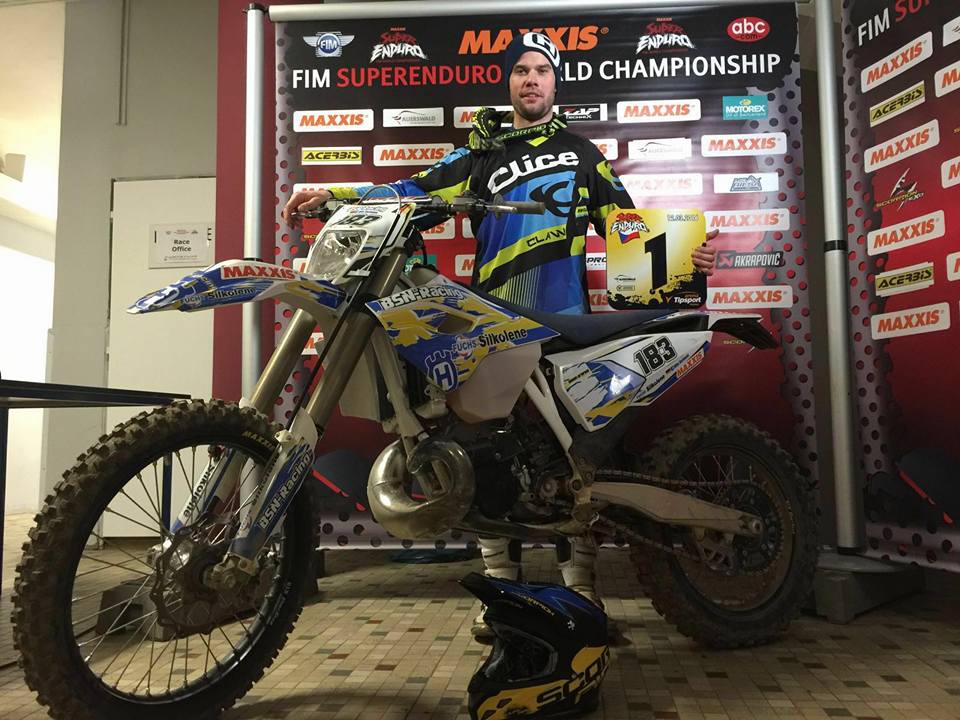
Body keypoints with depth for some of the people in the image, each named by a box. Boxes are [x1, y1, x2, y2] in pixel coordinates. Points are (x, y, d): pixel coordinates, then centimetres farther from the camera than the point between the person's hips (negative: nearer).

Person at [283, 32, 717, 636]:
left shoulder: (581, 151, 20)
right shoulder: (479, 155, 18)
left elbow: (625, 221, 18)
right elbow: (416, 191, 7)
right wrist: (329, 194, -3)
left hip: (567, 319, 0)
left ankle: (581, 585, 11)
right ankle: (502, 586, 10)